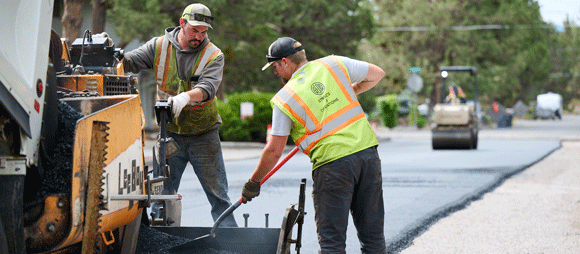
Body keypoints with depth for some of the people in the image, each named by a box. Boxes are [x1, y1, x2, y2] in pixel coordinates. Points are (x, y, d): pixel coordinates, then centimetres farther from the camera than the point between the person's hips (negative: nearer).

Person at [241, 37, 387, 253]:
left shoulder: (284, 99, -1)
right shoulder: (334, 64, 7)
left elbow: (274, 151, 1)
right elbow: (377, 74, 18)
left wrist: (253, 182, 15)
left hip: (333, 163, -4)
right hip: (367, 151, 4)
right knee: (373, 237, 10)